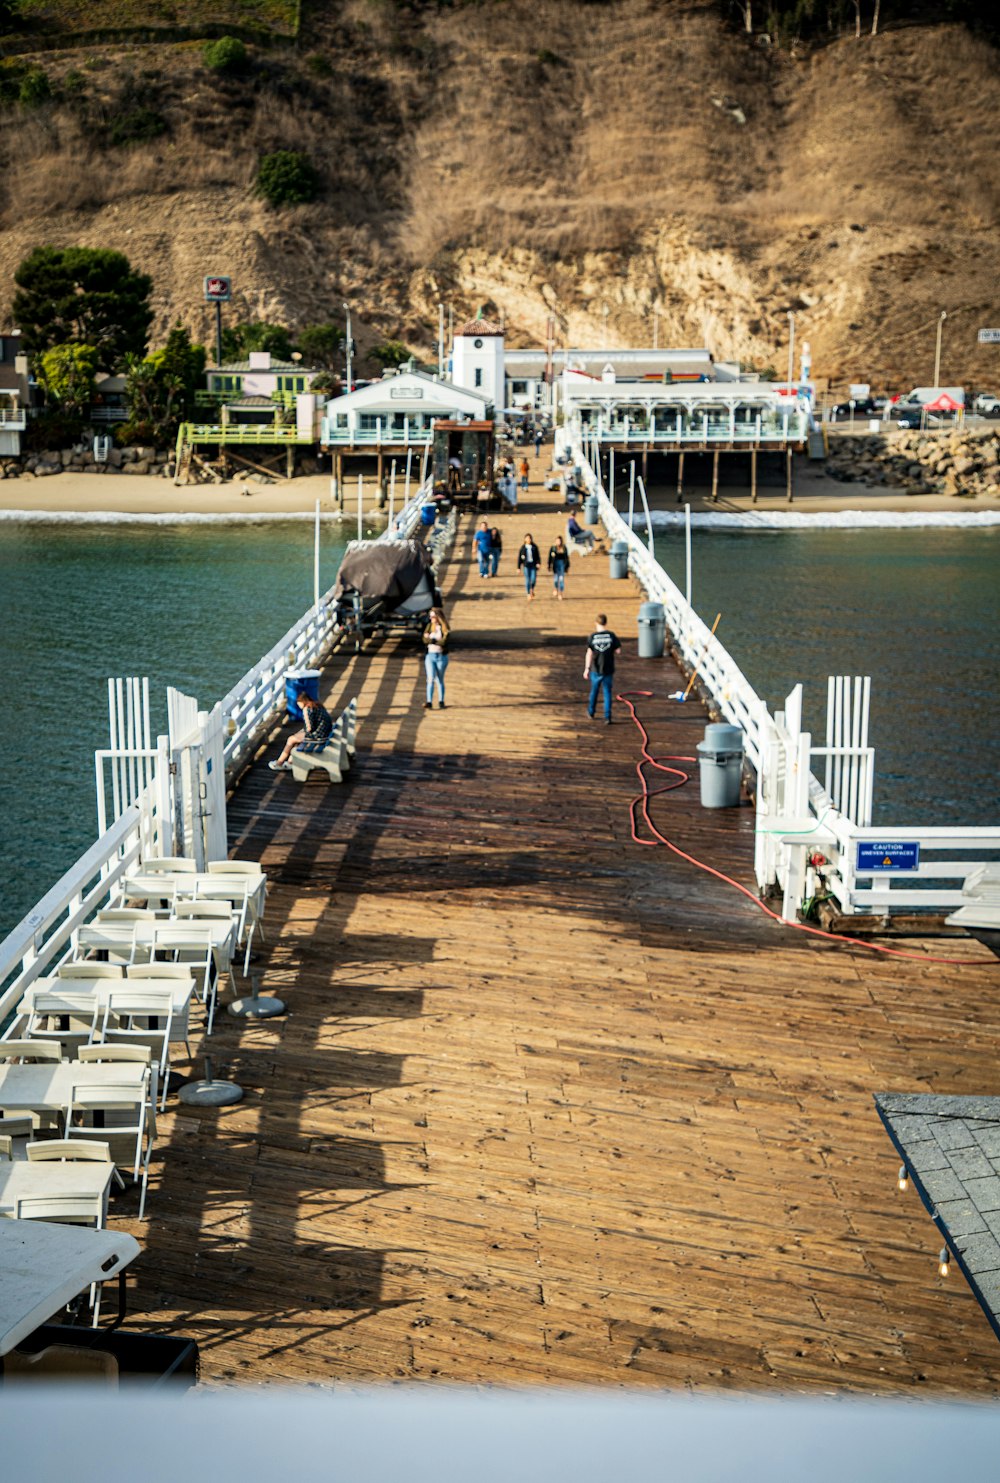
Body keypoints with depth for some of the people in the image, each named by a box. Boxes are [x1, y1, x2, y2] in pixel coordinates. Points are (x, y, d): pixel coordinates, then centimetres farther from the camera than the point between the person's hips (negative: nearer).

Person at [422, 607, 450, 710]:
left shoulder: (445, 628, -5)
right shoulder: (429, 626, 6)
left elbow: (443, 642, -19)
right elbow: (425, 639, -6)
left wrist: (431, 639, -12)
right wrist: (437, 641, -17)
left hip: (441, 657, -2)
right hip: (430, 656, 2)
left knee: (439, 680, 7)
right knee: (431, 679, -9)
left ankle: (441, 702, 18)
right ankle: (429, 702, -16)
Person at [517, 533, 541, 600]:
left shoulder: (534, 547, 5)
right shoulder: (523, 548, 2)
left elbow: (538, 556, 5)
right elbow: (519, 558, 5)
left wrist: (538, 563, -13)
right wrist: (519, 568, 3)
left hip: (533, 565, 1)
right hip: (526, 565, -1)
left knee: (533, 579, -10)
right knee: (527, 580, -4)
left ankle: (532, 590, 20)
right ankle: (529, 595, 3)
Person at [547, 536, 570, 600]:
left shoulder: (564, 548, 2)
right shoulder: (552, 548, -2)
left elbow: (567, 557, 8)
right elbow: (550, 558, 0)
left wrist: (567, 566, 9)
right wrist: (549, 566, -3)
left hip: (562, 565, 1)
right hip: (555, 565, -1)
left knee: (561, 579, -3)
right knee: (556, 579, -4)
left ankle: (560, 594, 5)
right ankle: (555, 589, 29)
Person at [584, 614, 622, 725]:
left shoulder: (592, 637, -8)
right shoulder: (612, 635, -6)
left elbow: (589, 654, -9)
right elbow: (618, 651, -5)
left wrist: (587, 669, -4)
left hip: (596, 669, 0)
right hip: (608, 669, 0)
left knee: (594, 691, 19)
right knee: (607, 693, 4)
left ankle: (591, 712, 35)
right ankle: (607, 717, -4)